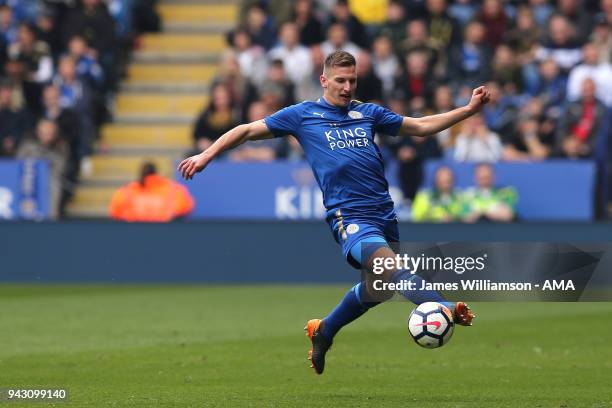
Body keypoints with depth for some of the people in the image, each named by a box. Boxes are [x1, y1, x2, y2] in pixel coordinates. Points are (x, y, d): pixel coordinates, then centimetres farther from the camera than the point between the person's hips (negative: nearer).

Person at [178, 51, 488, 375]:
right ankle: (444, 309, -50)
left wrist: (470, 108, 16)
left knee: (379, 288, 12)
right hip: (348, 215, -6)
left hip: (384, 213, 6)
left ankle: (323, 331, 35)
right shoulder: (302, 115, 8)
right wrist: (206, 156, 6)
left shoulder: (368, 113, 18)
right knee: (387, 264, -28)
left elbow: (422, 126, 24)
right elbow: (248, 131, 14)